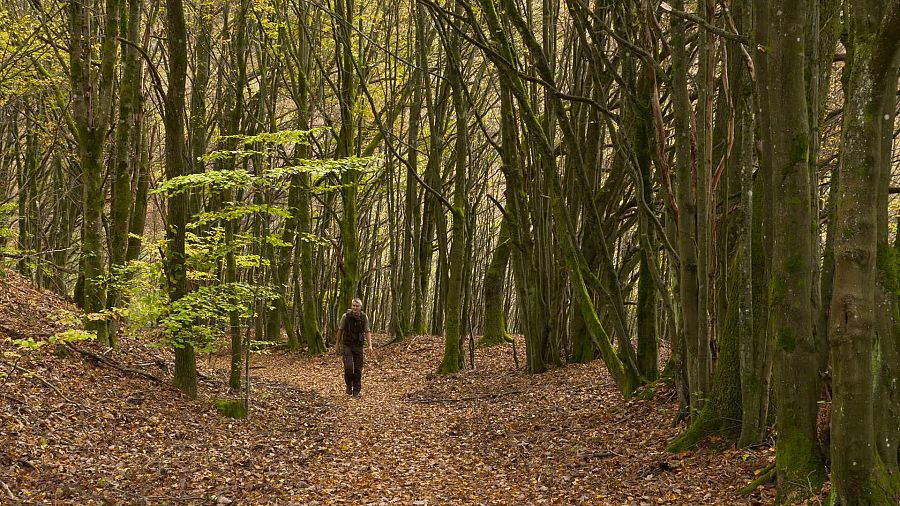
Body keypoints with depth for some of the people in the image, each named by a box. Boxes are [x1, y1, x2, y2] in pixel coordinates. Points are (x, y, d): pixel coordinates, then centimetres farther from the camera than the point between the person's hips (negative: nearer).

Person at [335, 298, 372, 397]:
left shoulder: (364, 317, -4)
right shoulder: (346, 316, -9)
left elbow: (367, 332, 0)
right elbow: (340, 330, 3)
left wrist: (370, 345, -11)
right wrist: (337, 344, 9)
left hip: (358, 346, 2)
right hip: (347, 346, -2)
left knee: (358, 369, 2)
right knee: (348, 367, -15)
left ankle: (356, 391, 13)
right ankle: (349, 385, 10)